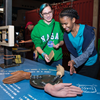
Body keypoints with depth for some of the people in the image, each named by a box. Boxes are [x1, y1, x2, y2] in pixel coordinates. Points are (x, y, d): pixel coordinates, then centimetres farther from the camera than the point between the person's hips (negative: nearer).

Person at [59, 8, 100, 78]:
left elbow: (87, 52, -25)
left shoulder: (87, 31, -24)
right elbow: (72, 52, -6)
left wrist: (74, 62, -38)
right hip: (79, 65, 4)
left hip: (91, 65, -3)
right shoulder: (66, 34, -10)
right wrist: (72, 65, -21)